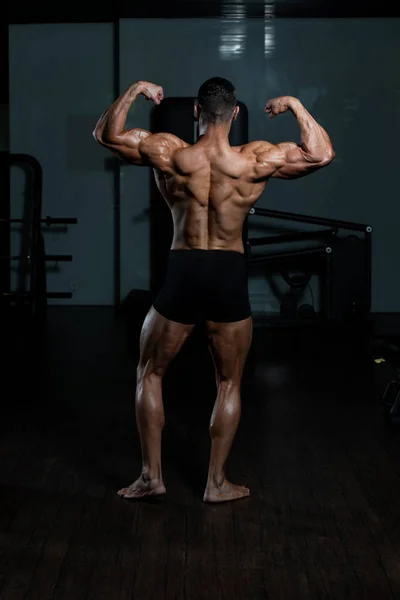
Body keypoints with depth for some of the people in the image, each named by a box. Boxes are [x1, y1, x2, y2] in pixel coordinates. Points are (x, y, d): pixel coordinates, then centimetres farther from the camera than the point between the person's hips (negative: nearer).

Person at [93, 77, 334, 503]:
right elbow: (321, 154, -5)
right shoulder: (255, 160, -9)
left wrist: (135, 91, 8)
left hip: (182, 274, 0)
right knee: (229, 384, 16)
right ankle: (217, 483, 18)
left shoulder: (169, 154, -8)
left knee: (150, 374, 18)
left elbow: (105, 134, 0)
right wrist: (295, 105, 4)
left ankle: (151, 476, 17)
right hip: (230, 276, 0)